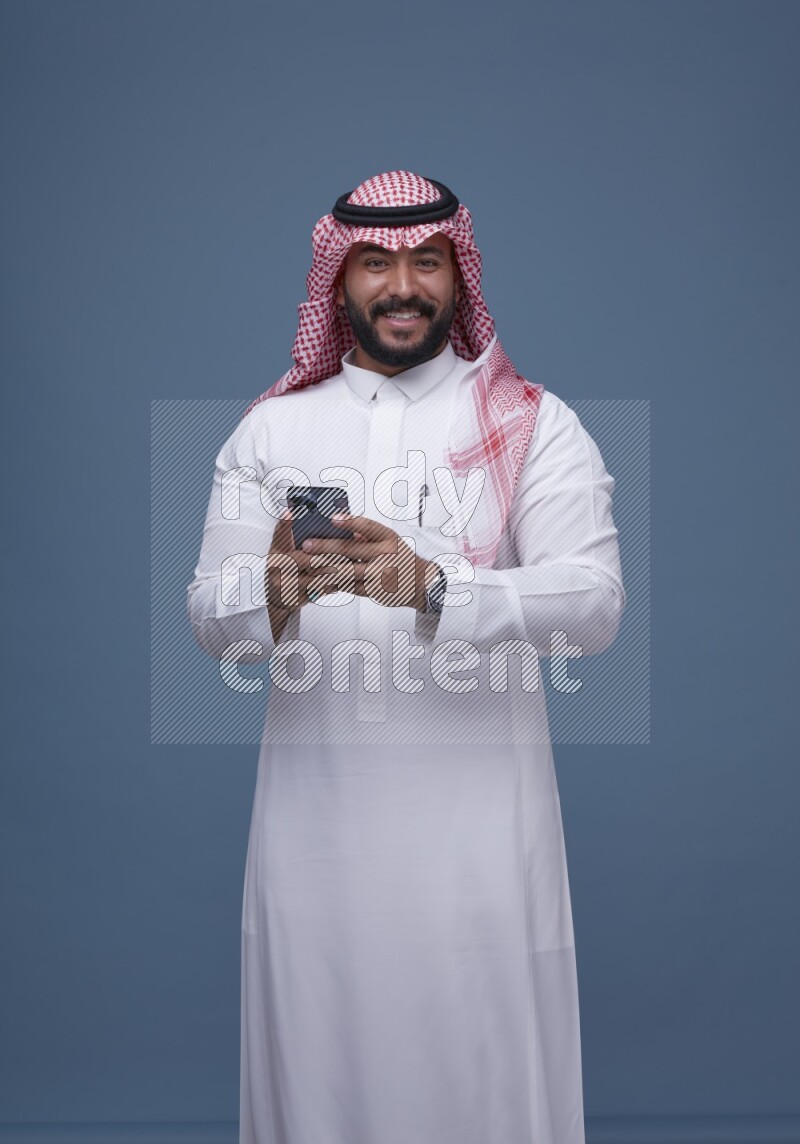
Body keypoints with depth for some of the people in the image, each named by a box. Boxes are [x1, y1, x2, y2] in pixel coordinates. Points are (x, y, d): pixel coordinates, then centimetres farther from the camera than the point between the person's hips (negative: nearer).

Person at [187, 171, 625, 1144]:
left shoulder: (535, 425, 4)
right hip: (316, 799, 2)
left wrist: (430, 587, -25)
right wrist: (273, 590, -21)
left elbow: (595, 602, -9)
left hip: (478, 808, -1)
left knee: (482, 1065, 2)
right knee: (319, 1058, 7)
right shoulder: (272, 427, 11)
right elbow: (208, 618, 3)